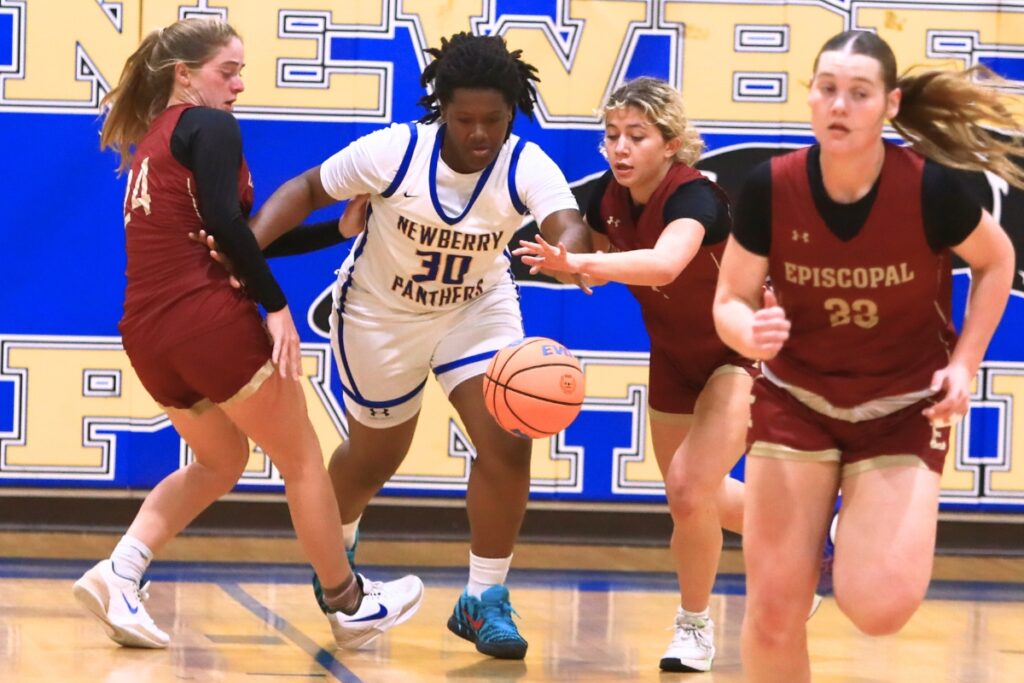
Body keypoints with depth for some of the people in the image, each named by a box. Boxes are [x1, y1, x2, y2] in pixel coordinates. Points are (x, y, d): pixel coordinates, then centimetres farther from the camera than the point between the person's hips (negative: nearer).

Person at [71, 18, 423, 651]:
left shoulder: (149, 143, 22)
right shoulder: (210, 127, -4)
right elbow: (225, 223, -18)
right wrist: (277, 305, -16)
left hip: (147, 332, 8)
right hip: (208, 316, -8)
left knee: (221, 460, 25)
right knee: (302, 458, 9)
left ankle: (120, 572, 6)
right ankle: (350, 604, 19)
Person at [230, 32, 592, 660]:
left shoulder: (526, 166, -26)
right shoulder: (395, 151, -27)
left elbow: (570, 227, -43)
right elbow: (307, 190, -15)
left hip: (478, 308, 1)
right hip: (382, 314, -1)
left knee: (507, 444, -17)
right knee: (376, 456, 15)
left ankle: (485, 600, 0)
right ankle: (333, 549, 50)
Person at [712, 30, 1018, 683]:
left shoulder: (932, 188, -22)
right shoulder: (770, 188, -18)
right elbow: (731, 300, -6)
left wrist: (965, 364, -9)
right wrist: (752, 333, -29)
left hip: (905, 408, -1)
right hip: (795, 401, 1)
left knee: (880, 608, -16)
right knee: (774, 610, -5)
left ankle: (872, 535, 21)